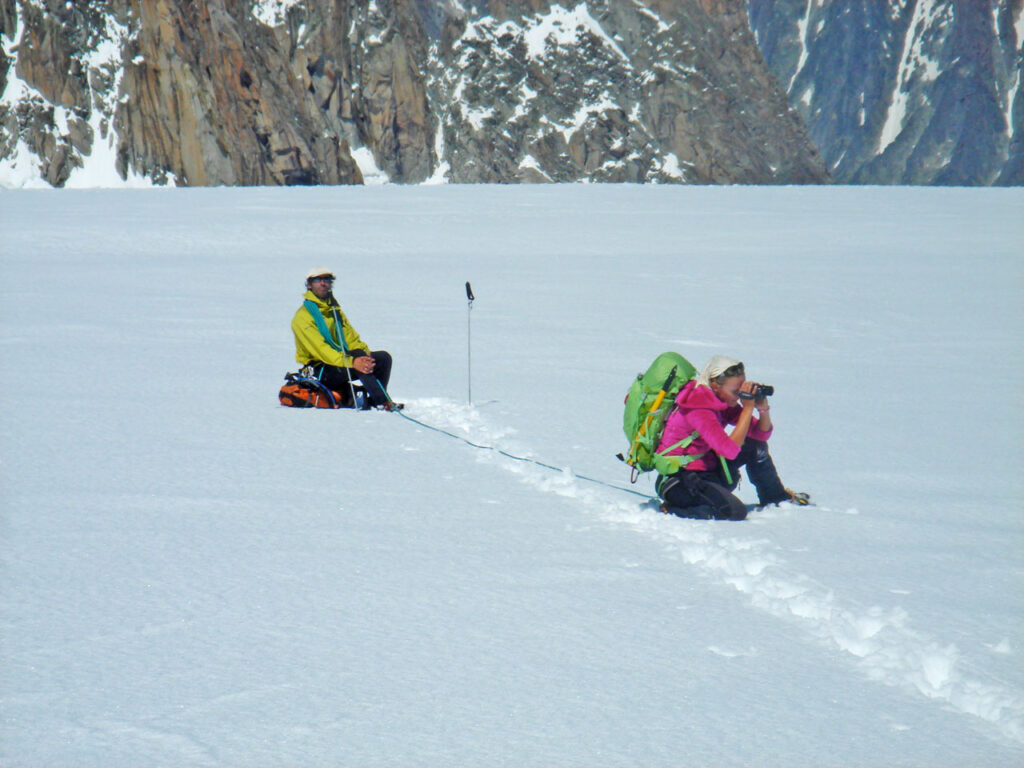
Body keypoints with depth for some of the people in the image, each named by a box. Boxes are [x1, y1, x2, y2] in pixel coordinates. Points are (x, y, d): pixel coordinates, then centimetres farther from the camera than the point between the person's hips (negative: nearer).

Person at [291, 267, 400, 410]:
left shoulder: (335, 310, 17)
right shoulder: (302, 317, -11)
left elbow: (351, 338, 13)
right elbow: (320, 350, -22)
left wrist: (363, 352, -10)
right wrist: (352, 361, -34)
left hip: (341, 359, 8)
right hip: (321, 370, -8)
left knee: (383, 357, -7)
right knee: (358, 361, -33)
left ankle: (375, 400, -11)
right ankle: (382, 401, -36)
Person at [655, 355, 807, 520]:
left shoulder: (723, 402, 2)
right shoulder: (697, 409, -26)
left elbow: (762, 434, 7)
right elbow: (730, 450, -34)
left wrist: (763, 408, -14)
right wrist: (748, 407, -30)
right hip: (677, 481, -9)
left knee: (756, 445, 6)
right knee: (735, 511, -27)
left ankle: (775, 498, 27)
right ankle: (672, 509, -9)